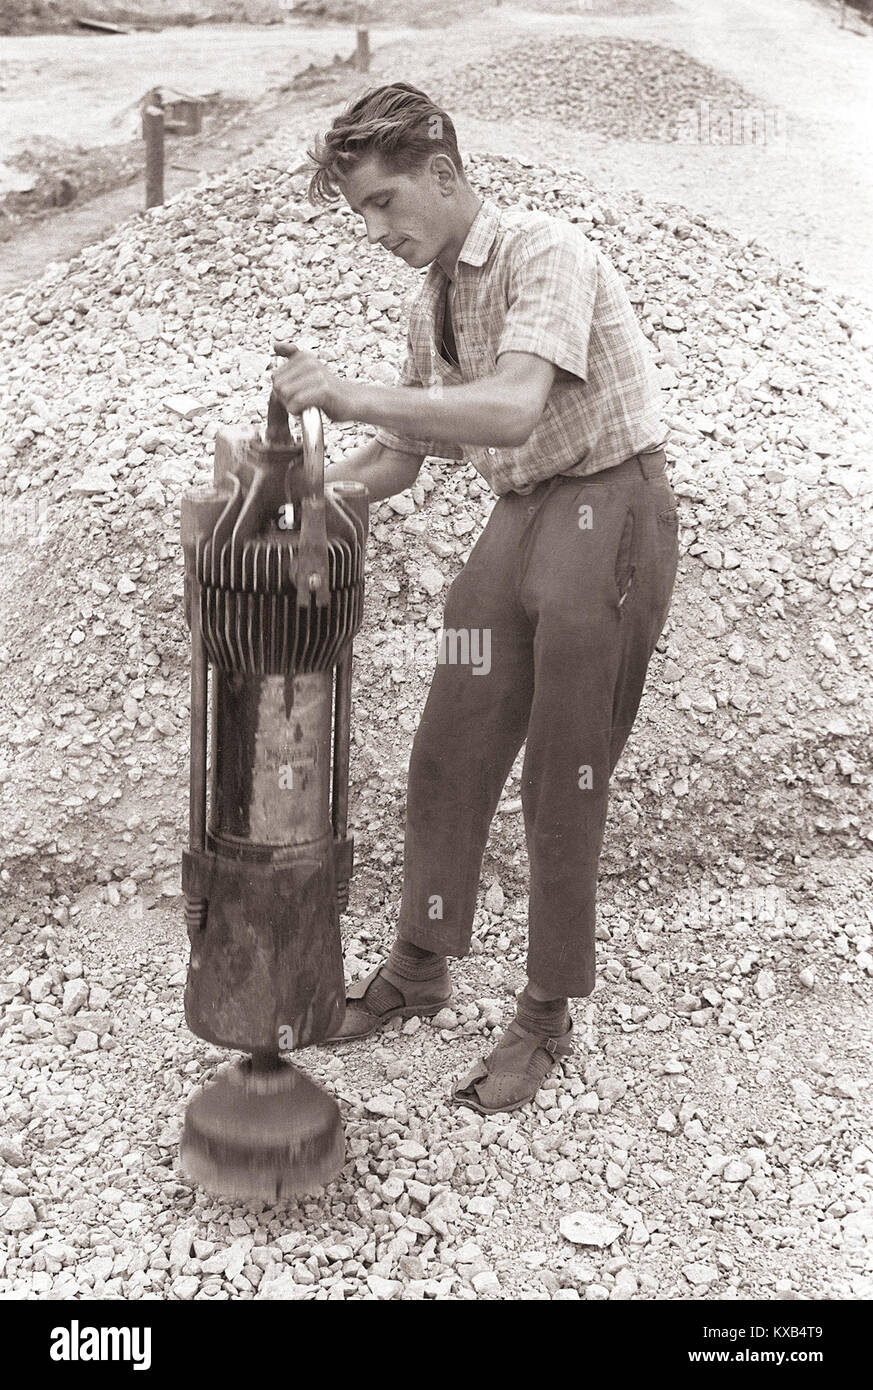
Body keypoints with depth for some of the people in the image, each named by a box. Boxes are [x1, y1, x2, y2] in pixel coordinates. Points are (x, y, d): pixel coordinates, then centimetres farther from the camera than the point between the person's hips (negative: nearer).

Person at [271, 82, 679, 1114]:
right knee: (451, 747, 8)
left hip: (612, 506, -7)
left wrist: (354, 395, -38)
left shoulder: (546, 255, -15)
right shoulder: (434, 300, 10)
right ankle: (420, 964, 26)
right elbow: (401, 456, 16)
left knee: (565, 776, -1)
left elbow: (514, 408, -32)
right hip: (520, 514, 8)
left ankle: (548, 1014, 15)